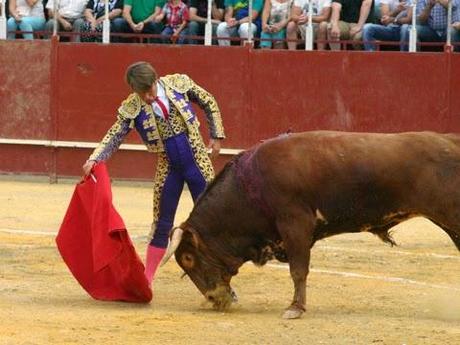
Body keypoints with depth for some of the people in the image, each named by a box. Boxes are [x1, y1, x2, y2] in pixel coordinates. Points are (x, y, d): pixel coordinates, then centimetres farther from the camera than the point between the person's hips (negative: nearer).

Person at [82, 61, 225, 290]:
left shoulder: (179, 83, -9)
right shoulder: (131, 108, -9)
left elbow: (209, 104, 5)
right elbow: (114, 136, -11)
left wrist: (216, 136, 2)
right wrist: (94, 160, -27)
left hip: (198, 163, 0)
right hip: (168, 168, 0)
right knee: (162, 225, 5)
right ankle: (146, 280, 16)